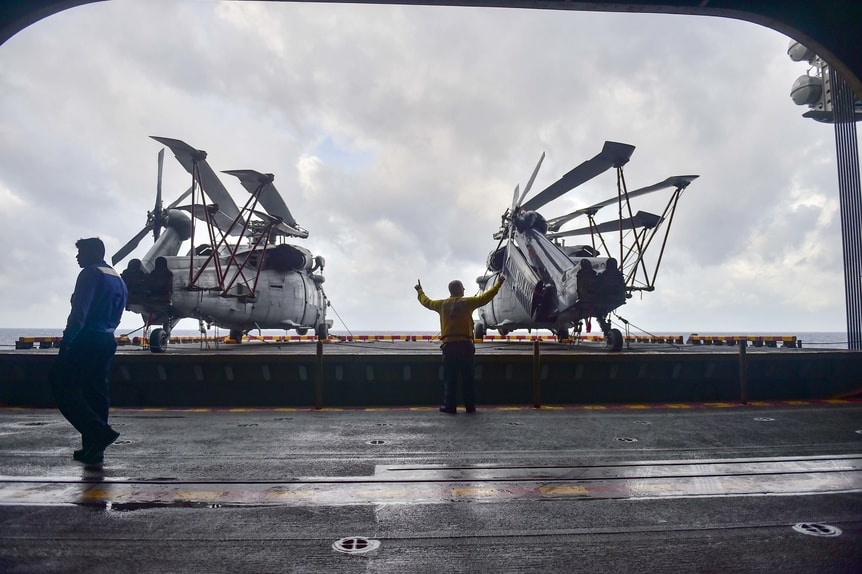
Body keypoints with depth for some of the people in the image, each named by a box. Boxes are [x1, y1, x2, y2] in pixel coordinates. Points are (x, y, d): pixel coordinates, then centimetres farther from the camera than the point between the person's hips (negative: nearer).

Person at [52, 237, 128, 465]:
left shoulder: (90, 274, -10)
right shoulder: (118, 278, 17)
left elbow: (79, 311, -19)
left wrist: (67, 339, -20)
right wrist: (106, 331, 16)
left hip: (86, 340, -9)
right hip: (107, 341, 9)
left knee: (63, 387, -3)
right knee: (96, 392, 11)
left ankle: (99, 432, -15)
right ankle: (94, 447, 15)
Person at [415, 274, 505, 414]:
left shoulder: (442, 304, 8)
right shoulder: (466, 302, -2)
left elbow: (426, 302, 24)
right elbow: (485, 297, -3)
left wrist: (419, 291, 43)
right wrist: (498, 284, 5)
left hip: (449, 346, 2)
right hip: (465, 345, -2)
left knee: (450, 378, 5)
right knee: (468, 378, 5)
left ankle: (450, 406, 5)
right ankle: (470, 406, 9)